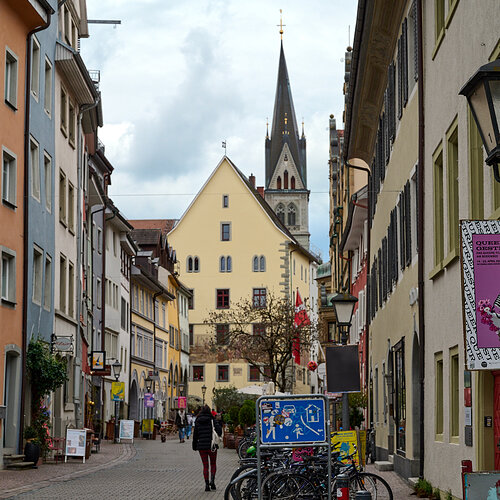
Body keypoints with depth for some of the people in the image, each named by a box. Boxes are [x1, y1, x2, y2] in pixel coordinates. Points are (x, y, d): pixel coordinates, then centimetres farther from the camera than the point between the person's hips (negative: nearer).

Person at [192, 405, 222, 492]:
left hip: (201, 446, 1)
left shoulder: (197, 422, 2)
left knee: (205, 465, 9)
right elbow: (219, 432, -12)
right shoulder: (213, 421, -6)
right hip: (212, 446, -1)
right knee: (213, 464, 15)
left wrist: (194, 446, 14)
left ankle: (207, 484, 4)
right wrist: (219, 424, 5)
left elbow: (195, 435, 5)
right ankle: (212, 480, -5)